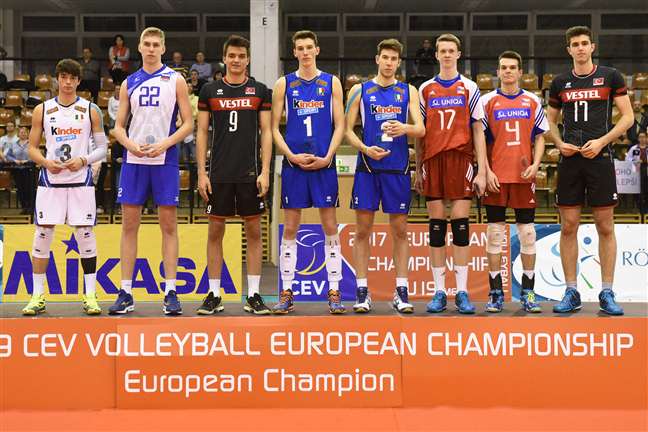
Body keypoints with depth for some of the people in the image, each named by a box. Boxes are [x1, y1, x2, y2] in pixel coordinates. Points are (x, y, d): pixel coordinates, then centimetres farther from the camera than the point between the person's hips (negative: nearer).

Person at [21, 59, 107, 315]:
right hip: (50, 181, 1)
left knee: (85, 235, -2)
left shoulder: (91, 110, 4)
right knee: (43, 235, -1)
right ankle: (38, 296, 9)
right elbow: (32, 148, 9)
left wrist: (83, 160, -13)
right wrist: (45, 162, -11)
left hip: (81, 181, -1)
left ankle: (90, 296, 6)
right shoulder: (42, 110, 6)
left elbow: (102, 148, 5)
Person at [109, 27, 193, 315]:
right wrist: (131, 145, -9)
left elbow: (188, 124, 0)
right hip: (134, 161, 3)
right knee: (129, 225, 3)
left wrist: (164, 144, -15)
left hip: (165, 160, -2)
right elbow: (118, 126, 12)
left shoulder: (175, 80, 4)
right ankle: (126, 294, 9)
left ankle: (170, 293, 5)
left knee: (169, 226, 0)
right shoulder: (129, 83, 12)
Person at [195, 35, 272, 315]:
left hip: (250, 173, 0)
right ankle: (214, 295, 12)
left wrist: (265, 171, -5)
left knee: (253, 231, 3)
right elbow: (201, 132, 5)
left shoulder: (260, 90, 5)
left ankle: (253, 295, 10)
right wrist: (201, 173, -2)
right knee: (215, 231, 4)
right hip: (219, 174, 0)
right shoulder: (210, 90, 5)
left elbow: (266, 132, 4)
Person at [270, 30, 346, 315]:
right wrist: (292, 156, -8)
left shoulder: (331, 83, 7)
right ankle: (286, 293, 10)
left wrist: (327, 157, -8)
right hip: (293, 164, 0)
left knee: (330, 227, 2)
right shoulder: (284, 84, 7)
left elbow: (339, 125, 4)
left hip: (324, 163, 0)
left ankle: (334, 293, 7)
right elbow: (274, 128, 5)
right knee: (290, 229, 3)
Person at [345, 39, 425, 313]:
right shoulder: (360, 90, 7)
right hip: (368, 167, -1)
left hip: (398, 169, 1)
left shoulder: (408, 91, 10)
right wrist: (365, 149, -12)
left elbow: (421, 129, 0)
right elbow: (347, 129, 5)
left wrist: (405, 129, -22)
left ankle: (401, 292, 9)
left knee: (400, 230, 3)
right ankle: (362, 292, 5)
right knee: (363, 229, -1)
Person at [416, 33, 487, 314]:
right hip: (432, 160, 2)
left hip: (461, 158, -2)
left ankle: (462, 292, 1)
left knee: (460, 224, -4)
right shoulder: (425, 89, 13)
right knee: (436, 225, 2)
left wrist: (482, 171, -3)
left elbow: (477, 130, 4)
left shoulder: (469, 88, 8)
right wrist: (417, 170, 9)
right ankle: (439, 292, 7)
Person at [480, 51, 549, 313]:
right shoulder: (488, 101, 5)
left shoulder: (533, 102, 10)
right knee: (494, 233, 1)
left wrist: (535, 165, -4)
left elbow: (539, 137, 12)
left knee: (527, 233, 3)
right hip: (496, 176, -1)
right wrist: (486, 171, -7)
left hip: (524, 175, 1)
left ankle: (528, 292, 10)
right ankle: (496, 293, 7)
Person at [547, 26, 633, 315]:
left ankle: (607, 293, 7)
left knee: (605, 227, 0)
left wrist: (602, 141, -11)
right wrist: (559, 143, -1)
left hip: (600, 158, -2)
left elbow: (628, 117, 1)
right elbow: (550, 121, 19)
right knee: (568, 226, 2)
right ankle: (571, 293, 9)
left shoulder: (610, 77, 3)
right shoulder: (560, 83, 11)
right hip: (570, 160, 2)